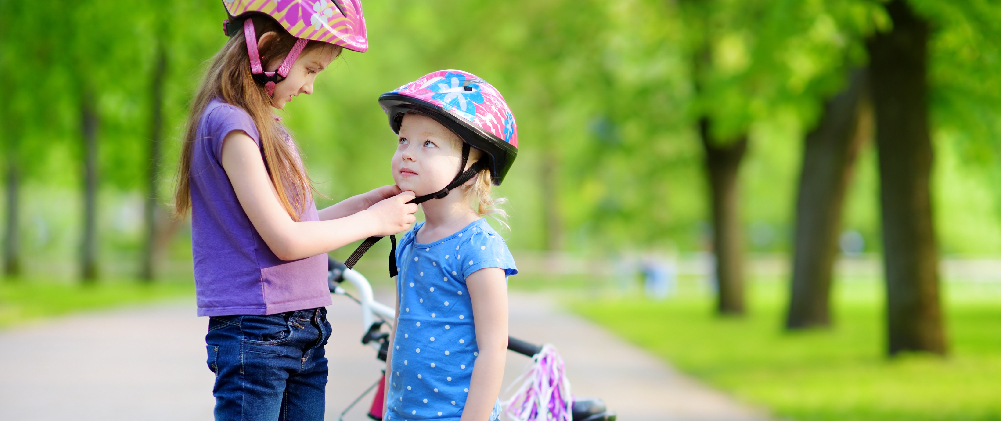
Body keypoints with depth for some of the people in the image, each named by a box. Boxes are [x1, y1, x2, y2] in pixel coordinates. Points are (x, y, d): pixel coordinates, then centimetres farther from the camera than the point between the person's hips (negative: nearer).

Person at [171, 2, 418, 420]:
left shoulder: (265, 126, 14)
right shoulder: (229, 123, -15)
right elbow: (285, 241, -18)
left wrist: (361, 204, 9)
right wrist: (371, 221, -7)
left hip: (304, 334, 9)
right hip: (255, 335, -9)